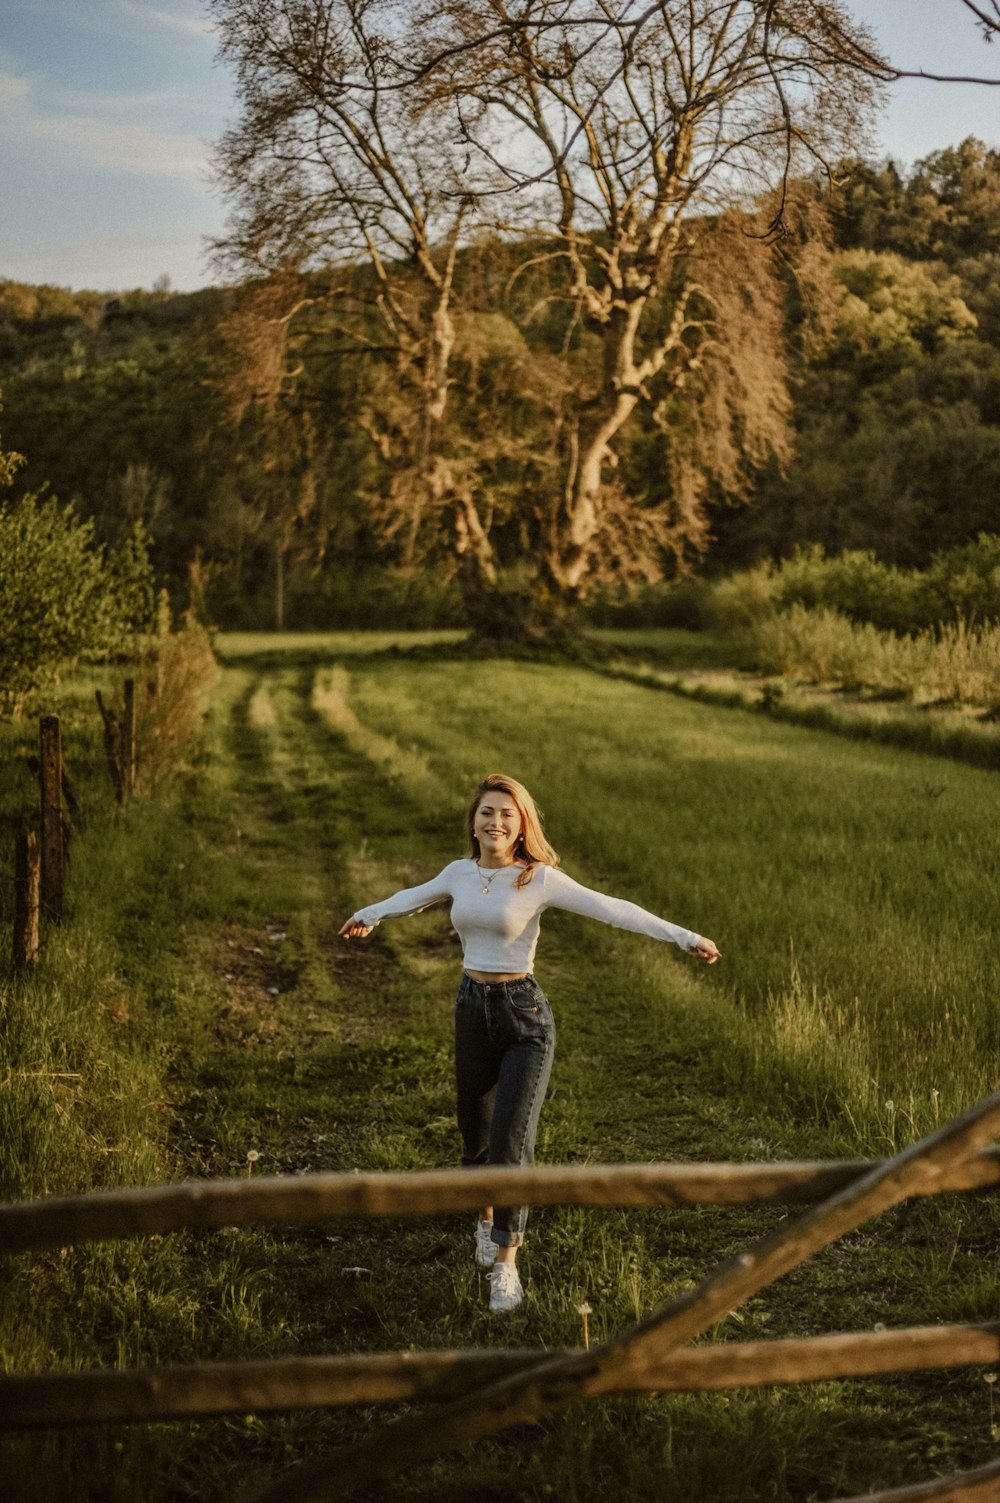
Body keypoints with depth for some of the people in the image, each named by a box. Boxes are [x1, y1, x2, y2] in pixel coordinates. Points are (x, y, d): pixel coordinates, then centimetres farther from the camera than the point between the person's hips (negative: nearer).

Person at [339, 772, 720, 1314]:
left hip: (525, 1015, -4)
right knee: (476, 1133, 15)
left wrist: (683, 936, -26)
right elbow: (415, 897, 24)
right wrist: (368, 915, 42)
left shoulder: (540, 879, -11)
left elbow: (611, 909, -17)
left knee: (511, 1141, -13)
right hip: (472, 1009, 4)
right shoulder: (460, 873, 3)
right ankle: (486, 1218, 44)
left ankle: (506, 1262, 0)